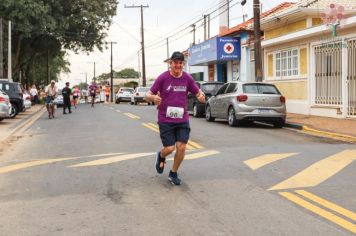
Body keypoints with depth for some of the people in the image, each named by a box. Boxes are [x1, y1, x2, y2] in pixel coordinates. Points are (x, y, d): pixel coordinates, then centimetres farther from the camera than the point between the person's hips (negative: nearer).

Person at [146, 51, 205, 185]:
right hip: (165, 120, -2)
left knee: (181, 147, -4)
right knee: (169, 148, -6)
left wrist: (201, 97, -17)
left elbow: (198, 93, 8)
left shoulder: (187, 78, 1)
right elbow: (148, 95, -4)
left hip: (182, 120, 3)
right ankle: (161, 156, 33)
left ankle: (173, 173, 19)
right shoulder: (163, 78, -6)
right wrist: (153, 98, -28)